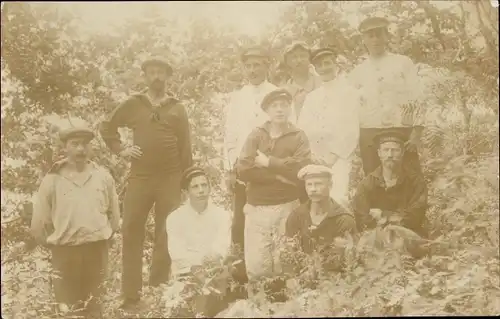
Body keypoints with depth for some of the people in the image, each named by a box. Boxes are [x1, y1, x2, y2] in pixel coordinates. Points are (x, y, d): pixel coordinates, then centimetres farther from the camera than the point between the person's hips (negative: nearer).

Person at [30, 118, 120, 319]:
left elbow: (114, 213, 8)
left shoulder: (103, 176, -3)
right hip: (65, 251, -1)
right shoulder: (52, 180, -8)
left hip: (97, 248, 2)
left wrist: (103, 237, 7)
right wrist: (54, 243, 3)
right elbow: (39, 223, -2)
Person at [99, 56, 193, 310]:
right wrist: (120, 149, 1)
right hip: (139, 177, 0)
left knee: (166, 234, 7)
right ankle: (131, 294, 9)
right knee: (132, 233, 0)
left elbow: (185, 146, 6)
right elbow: (107, 127, 15)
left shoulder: (177, 108, 6)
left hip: (170, 178, 0)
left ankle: (158, 288, 20)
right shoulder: (133, 104, 5)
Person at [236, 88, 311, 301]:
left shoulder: (299, 137, 5)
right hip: (257, 207, 1)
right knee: (255, 264, -1)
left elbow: (300, 169, -11)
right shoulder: (255, 136, 7)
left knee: (284, 264, 0)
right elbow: (243, 170, -7)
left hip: (287, 207, -1)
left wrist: (269, 162, -9)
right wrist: (280, 174, -13)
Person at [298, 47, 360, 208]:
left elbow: (351, 129, -4)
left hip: (339, 158, -4)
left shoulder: (349, 92, 5)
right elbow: (301, 128, 11)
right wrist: (310, 154, -4)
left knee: (337, 199, -19)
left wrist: (335, 154, -10)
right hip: (314, 160, 4)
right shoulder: (311, 97, 19)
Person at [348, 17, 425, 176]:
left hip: (402, 132, -1)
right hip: (369, 136, 2)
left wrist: (416, 134, -9)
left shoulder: (404, 63, 7)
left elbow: (416, 99, 2)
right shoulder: (357, 72, 12)